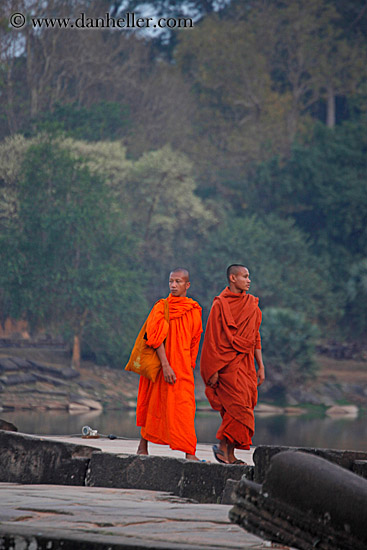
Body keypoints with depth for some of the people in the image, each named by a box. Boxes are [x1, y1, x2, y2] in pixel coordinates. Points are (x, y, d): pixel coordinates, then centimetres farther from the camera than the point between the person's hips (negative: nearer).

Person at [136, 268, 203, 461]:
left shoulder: (194, 311, 8)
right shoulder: (161, 307, -4)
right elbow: (156, 337, -13)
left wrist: (190, 366, 11)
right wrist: (165, 366, -21)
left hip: (182, 366, 3)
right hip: (160, 364, -3)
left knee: (184, 407, -3)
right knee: (153, 404, 1)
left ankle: (189, 453, -4)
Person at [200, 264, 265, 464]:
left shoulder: (252, 305, 13)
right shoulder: (220, 305, -5)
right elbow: (213, 338, -7)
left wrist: (260, 367, 13)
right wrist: (214, 370, -12)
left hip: (246, 363, 6)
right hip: (228, 363, -6)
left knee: (236, 408, 4)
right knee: (238, 405, -15)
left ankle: (230, 453, 6)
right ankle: (222, 445, -5)